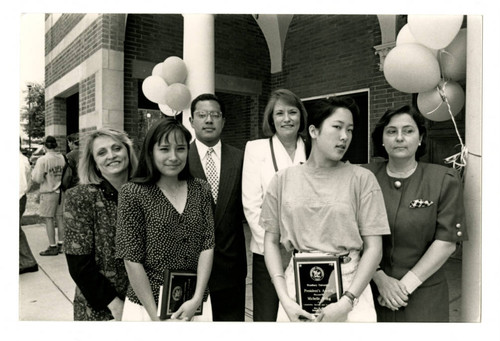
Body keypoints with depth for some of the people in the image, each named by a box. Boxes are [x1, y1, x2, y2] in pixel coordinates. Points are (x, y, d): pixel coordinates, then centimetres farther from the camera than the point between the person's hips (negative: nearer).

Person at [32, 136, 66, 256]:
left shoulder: (42, 160, -12)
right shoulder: (62, 158, 2)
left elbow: (37, 179, -10)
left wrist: (34, 170, 7)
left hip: (48, 193, -5)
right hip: (61, 191, 5)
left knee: (49, 219, 2)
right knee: (59, 217, 11)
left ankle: (52, 247, 6)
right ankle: (60, 244, 18)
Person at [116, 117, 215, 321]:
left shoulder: (200, 189, -1)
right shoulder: (132, 194, -11)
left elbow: (208, 245, -4)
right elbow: (132, 259, -12)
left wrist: (197, 299, -12)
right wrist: (157, 317, -12)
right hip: (147, 306, -3)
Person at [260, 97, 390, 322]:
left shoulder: (362, 179, -4)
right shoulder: (283, 179, -1)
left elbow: (373, 248, -5)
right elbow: (271, 242, 1)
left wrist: (347, 302, -13)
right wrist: (285, 300, -7)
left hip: (350, 285, -1)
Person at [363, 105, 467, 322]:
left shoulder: (445, 180, -4)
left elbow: (447, 242, -7)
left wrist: (406, 284, -11)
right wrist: (381, 278, -13)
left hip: (423, 296, 0)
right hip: (371, 289, 1)